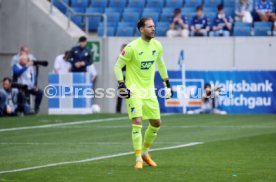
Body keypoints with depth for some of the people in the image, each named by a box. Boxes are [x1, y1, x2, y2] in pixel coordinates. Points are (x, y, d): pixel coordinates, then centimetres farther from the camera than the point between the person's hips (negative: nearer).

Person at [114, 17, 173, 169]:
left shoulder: (157, 46, 1)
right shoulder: (132, 47, -16)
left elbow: (160, 63, 20)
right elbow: (117, 66, -10)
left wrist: (167, 83, 20)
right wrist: (121, 85, -20)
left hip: (149, 90, 6)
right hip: (134, 90, -6)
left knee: (156, 123, 9)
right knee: (138, 122, -17)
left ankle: (145, 152, 29)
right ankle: (138, 159, -10)